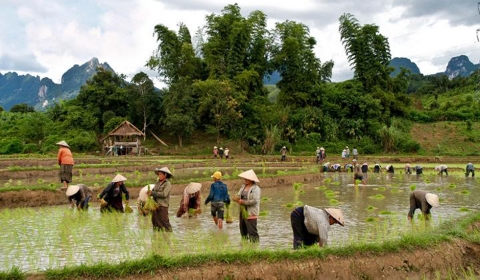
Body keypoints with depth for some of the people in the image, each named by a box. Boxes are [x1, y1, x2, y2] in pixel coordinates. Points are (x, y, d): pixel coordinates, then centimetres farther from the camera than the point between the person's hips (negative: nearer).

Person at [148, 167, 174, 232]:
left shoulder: (167, 184, -8)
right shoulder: (157, 183, 12)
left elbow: (164, 194, -18)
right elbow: (153, 190, 12)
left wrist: (152, 193, -17)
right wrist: (149, 192, -13)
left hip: (163, 206, -7)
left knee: (164, 221, -7)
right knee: (155, 221, 10)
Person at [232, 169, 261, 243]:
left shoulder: (255, 188, -13)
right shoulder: (243, 186, 10)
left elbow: (255, 201, -22)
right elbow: (238, 195, 14)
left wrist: (243, 202, -17)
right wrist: (237, 198, -10)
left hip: (250, 213, -8)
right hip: (242, 212, 8)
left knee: (252, 231, -8)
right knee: (243, 230, 17)